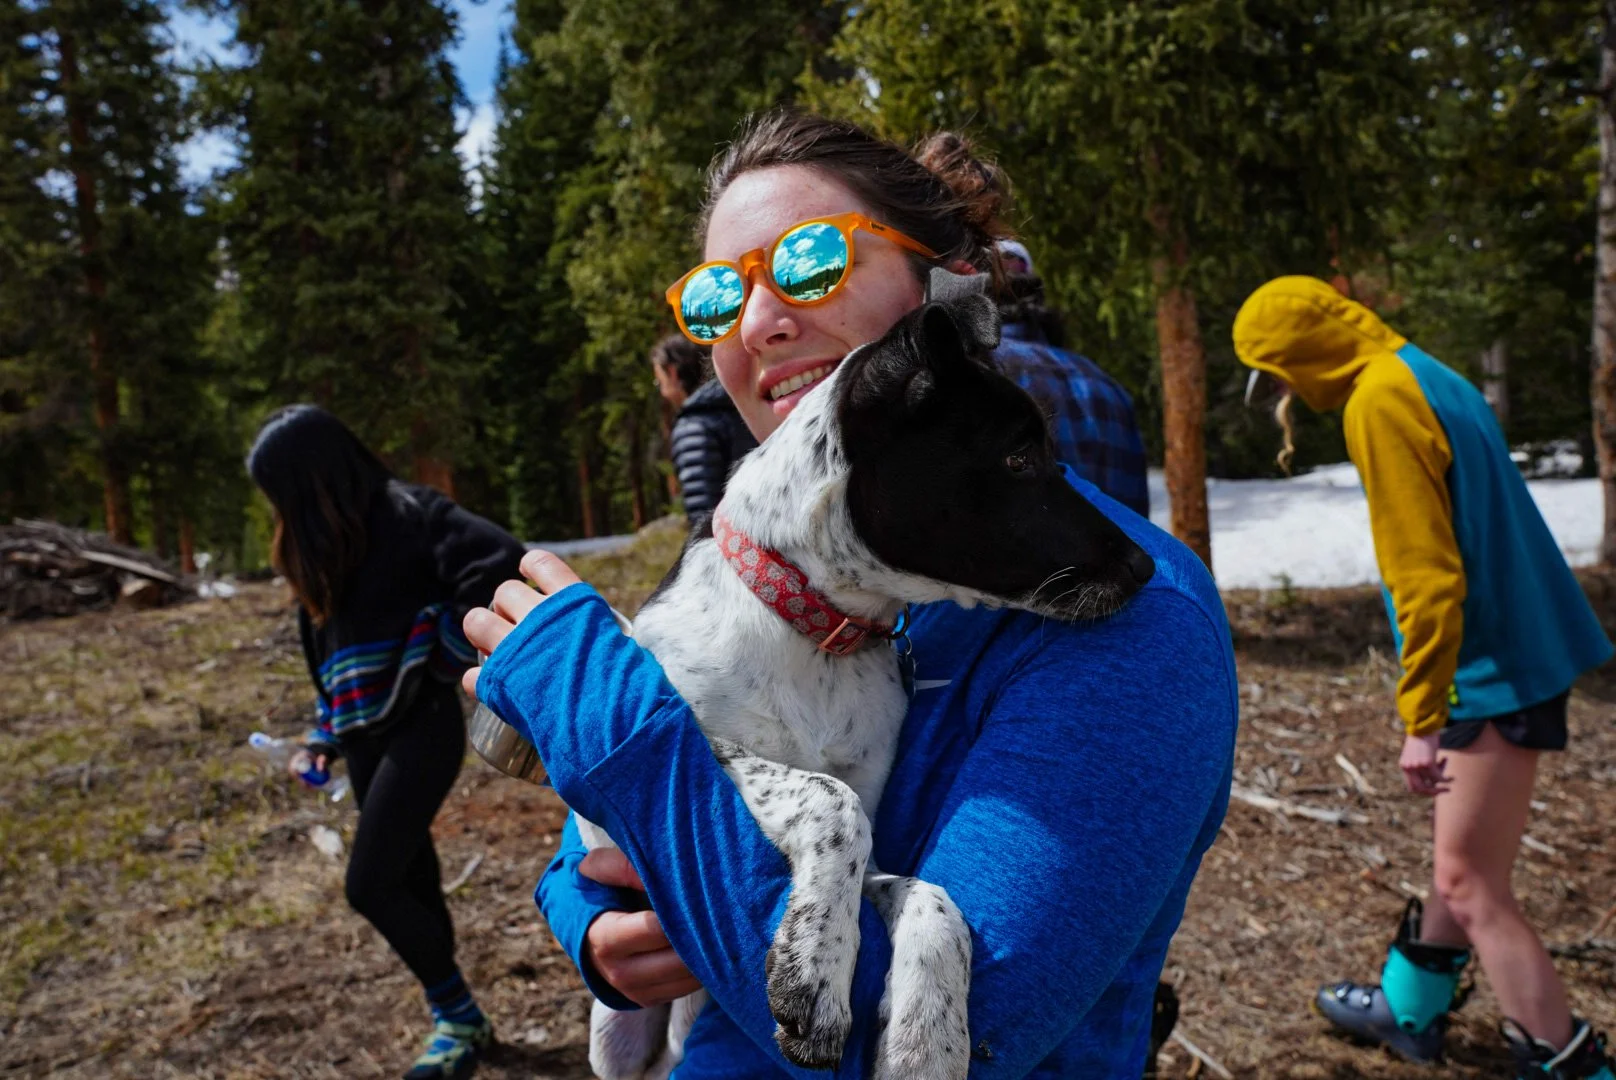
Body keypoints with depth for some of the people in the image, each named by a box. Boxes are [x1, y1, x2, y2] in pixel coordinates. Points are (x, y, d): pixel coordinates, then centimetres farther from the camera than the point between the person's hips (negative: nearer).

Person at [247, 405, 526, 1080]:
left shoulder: (406, 516, -14)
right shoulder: (321, 547, 11)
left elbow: (499, 562, -28)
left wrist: (445, 651, -18)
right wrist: (325, 736, 16)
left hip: (422, 727, -8)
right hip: (364, 737, 8)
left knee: (370, 886, -9)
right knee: (411, 884, 11)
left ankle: (458, 1017, 10)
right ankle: (457, 1020, 26)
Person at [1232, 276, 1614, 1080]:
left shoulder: (1378, 399, -18)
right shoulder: (1427, 376, 12)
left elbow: (1426, 573, -22)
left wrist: (1421, 719, -18)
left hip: (1495, 667, -10)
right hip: (1522, 645, 10)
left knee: (1469, 882, -4)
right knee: (1466, 857, 20)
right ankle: (1408, 1011, 36)